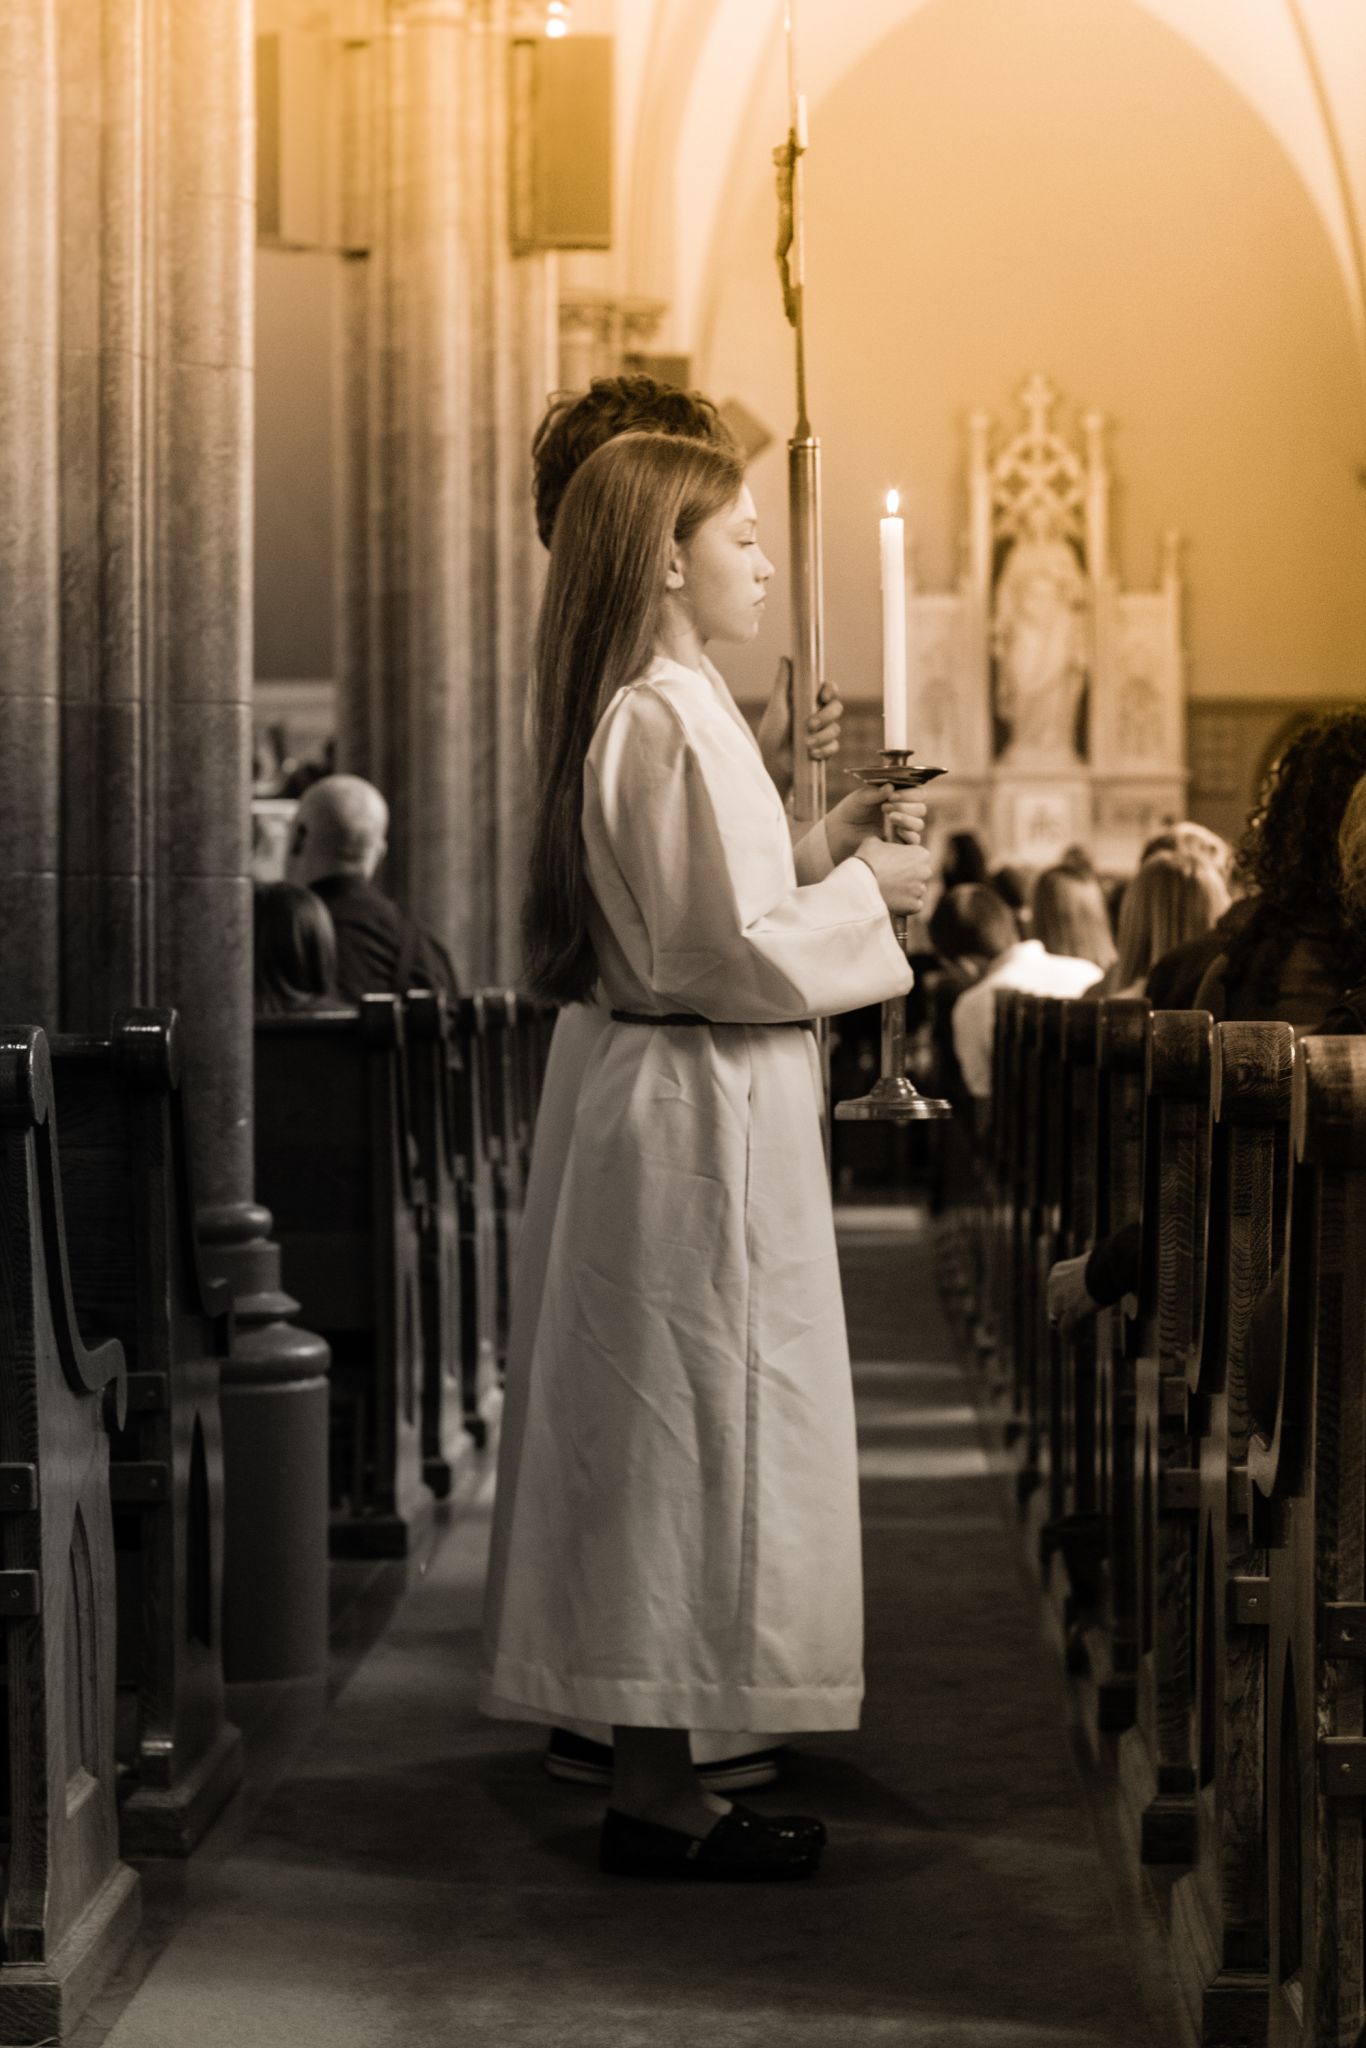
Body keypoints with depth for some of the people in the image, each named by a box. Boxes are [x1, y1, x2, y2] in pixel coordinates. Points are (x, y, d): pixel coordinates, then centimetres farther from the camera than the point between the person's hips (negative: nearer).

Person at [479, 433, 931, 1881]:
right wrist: (864, 892, -7)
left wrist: (817, 860, 16)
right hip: (708, 1113, -10)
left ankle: (654, 1780, 17)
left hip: (672, 1101, 10)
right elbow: (725, 956, -20)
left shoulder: (634, 716, 14)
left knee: (665, 1437, 11)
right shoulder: (672, 725, -17)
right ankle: (656, 1795, 1)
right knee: (695, 1432, -5)